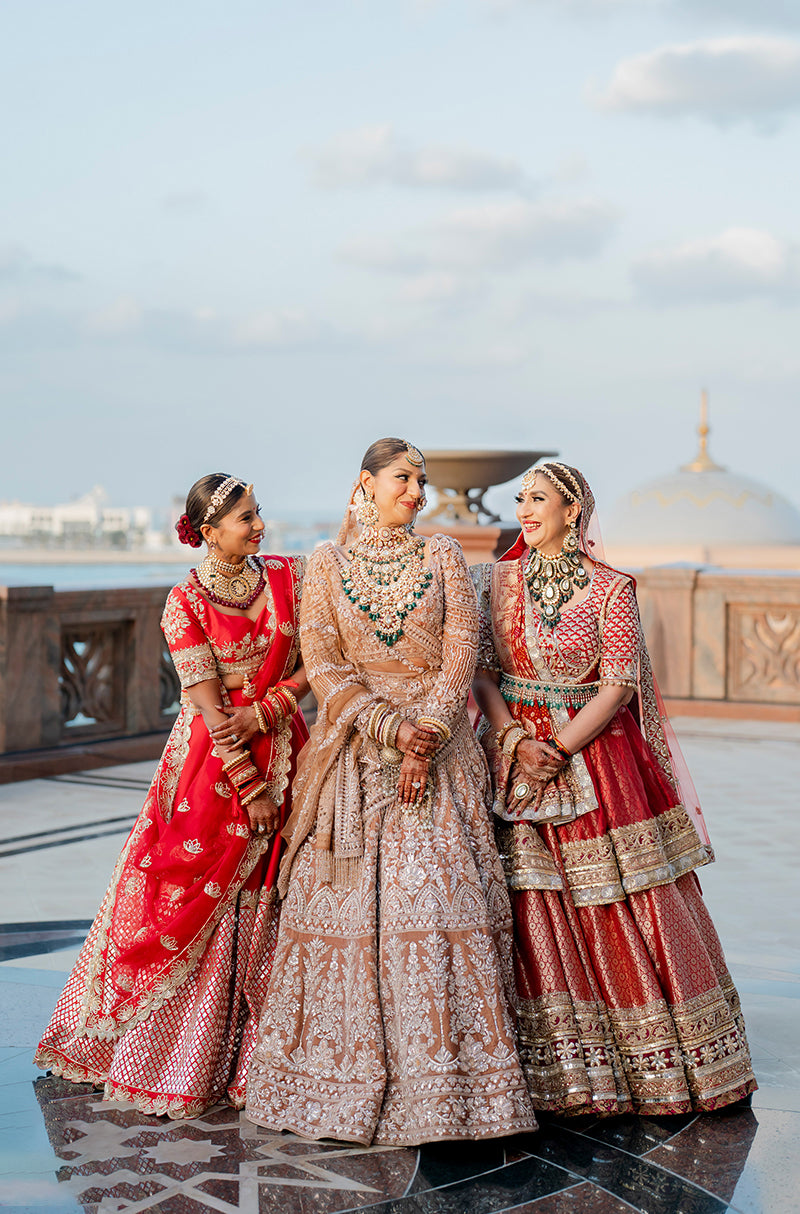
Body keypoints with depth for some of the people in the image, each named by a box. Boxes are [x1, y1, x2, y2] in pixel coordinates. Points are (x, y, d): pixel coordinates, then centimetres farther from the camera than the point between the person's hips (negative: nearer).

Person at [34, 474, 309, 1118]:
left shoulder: (289, 575, 2)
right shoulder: (186, 602, -8)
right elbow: (211, 707, -13)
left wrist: (261, 712, -14)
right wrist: (250, 790, -16)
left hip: (280, 751, 3)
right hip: (212, 764, -3)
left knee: (264, 909, 3)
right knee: (188, 903, 2)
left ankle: (250, 1061, 13)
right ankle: (171, 1062, 20)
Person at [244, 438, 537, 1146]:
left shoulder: (442, 558, 7)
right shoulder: (327, 566, 7)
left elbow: (460, 656, -1)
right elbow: (323, 665, -2)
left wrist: (426, 737, -13)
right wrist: (391, 727, -13)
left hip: (439, 749, 0)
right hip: (354, 751, 0)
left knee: (436, 895, -8)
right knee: (346, 901, -2)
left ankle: (442, 1079, -2)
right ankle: (341, 1076, 8)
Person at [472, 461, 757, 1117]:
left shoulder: (611, 589, -1)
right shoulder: (497, 583, 8)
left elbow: (619, 686, -7)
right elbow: (482, 671, 3)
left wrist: (561, 747, -16)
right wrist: (516, 740, -12)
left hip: (598, 755, -2)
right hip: (516, 757, 2)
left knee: (628, 908, 0)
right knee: (536, 911, -2)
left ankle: (663, 1064, 12)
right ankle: (563, 1066, 7)